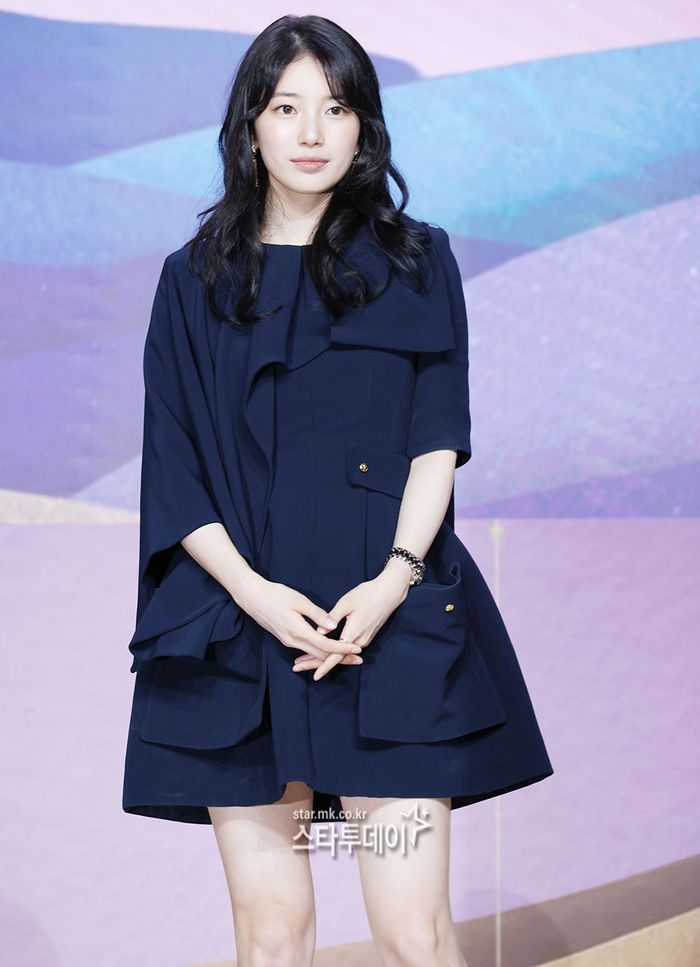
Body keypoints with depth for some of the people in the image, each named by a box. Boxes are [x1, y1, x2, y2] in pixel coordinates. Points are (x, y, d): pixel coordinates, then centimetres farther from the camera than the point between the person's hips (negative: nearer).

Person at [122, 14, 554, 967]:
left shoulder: (415, 263, 10)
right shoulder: (196, 280, 11)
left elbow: (439, 442, 3)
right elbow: (174, 477, 5)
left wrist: (394, 578, -13)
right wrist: (253, 591, -11)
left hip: (393, 629, -1)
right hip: (241, 630, 1)